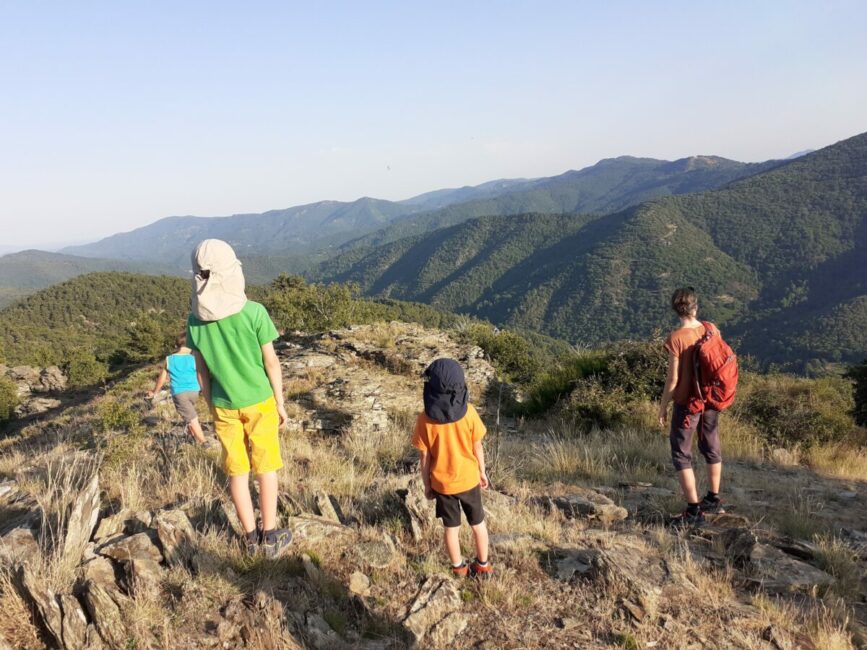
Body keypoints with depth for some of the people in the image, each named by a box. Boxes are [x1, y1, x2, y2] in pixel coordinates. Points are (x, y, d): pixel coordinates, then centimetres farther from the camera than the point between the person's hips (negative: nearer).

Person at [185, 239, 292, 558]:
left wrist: (212, 407, 13)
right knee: (265, 469, 11)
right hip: (259, 402, -2)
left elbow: (202, 372, 0)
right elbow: (271, 362, -11)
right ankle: (270, 536, 20)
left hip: (224, 406, 3)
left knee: (237, 472, 13)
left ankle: (251, 537, 24)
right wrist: (280, 403, 1)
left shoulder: (195, 321, -8)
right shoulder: (254, 313, -17)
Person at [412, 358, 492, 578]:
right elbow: (477, 447, -7)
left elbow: (425, 457, -11)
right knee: (478, 523, 21)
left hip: (442, 483, 0)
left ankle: (459, 568, 35)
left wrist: (427, 485, 3)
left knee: (451, 527, 19)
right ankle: (483, 565, 36)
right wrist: (482, 472, 9)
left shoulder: (425, 418, -20)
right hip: (468, 479, 0)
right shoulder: (468, 412, -19)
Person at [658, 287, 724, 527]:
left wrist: (663, 406, -5)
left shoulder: (676, 338, -20)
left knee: (681, 455, 3)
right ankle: (713, 499, 36)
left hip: (687, 403, -6)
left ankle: (694, 511, 3)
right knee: (712, 448, 21)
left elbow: (673, 379, -17)